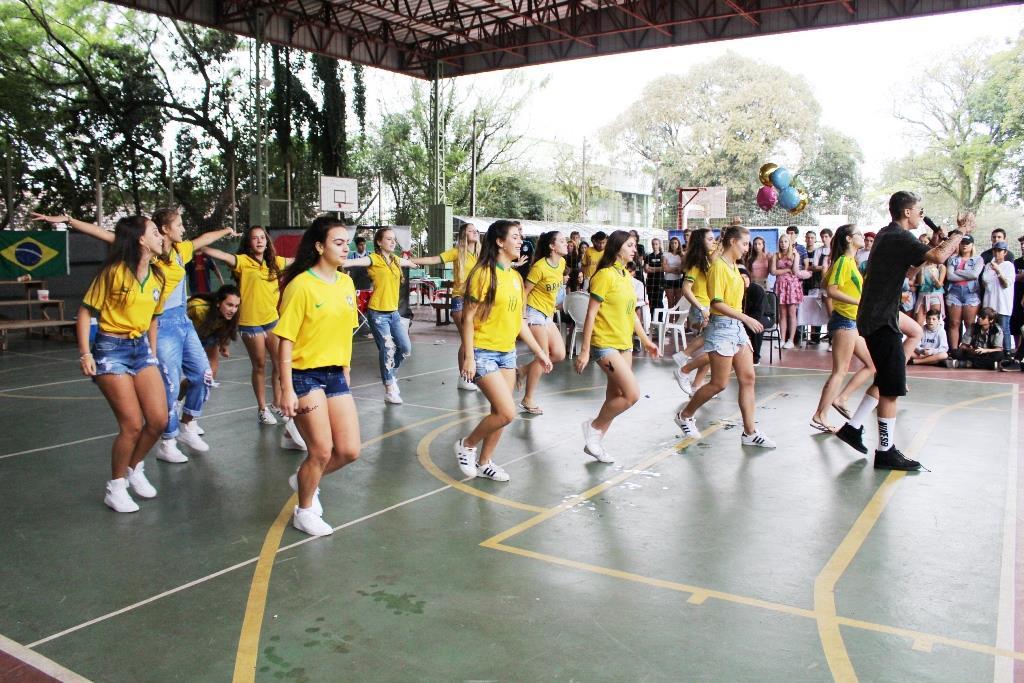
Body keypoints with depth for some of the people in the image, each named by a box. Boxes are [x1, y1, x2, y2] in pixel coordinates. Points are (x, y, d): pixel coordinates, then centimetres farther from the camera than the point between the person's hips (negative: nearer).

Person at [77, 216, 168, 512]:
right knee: (133, 425, -8)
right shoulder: (114, 272, -14)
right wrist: (85, 353, -17)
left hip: (142, 347, 6)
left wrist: (153, 354, 14)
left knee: (159, 419, -1)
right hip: (111, 349, -6)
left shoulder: (157, 276, 5)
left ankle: (135, 467, 26)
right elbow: (85, 311, -10)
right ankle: (115, 488, 12)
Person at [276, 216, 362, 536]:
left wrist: (345, 371, 16)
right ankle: (304, 512, 23)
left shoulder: (346, 283, 6)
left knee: (349, 450, 5)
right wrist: (287, 390, -16)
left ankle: (305, 480, 34)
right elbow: (286, 341, -14)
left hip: (336, 375, 7)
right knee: (322, 451, -3)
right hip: (305, 376, -7)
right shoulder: (301, 285, -14)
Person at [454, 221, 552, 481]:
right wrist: (468, 357, -18)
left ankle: (484, 462, 26)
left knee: (500, 412, 9)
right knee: (507, 412, -13)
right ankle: (467, 445, 9)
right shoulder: (484, 274, -13)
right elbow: (468, 318, -13)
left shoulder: (516, 277, 10)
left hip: (508, 353, 8)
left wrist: (539, 351, 15)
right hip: (484, 353, -7)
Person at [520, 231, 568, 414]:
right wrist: (521, 318, -16)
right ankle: (527, 401, 2)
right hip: (534, 312, -8)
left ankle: (524, 371, 19)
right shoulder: (540, 267, -19)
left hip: (548, 314, 8)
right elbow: (524, 292, -14)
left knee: (559, 354, 3)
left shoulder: (562, 263, 4)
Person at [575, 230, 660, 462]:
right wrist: (585, 351, -17)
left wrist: (646, 340, 20)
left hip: (625, 345, 9)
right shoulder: (605, 275, -14)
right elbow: (591, 314, -15)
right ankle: (594, 427, 5)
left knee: (616, 397, 9)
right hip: (605, 345, -9)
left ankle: (595, 442, 21)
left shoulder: (626, 275, 11)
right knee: (632, 394, -15)